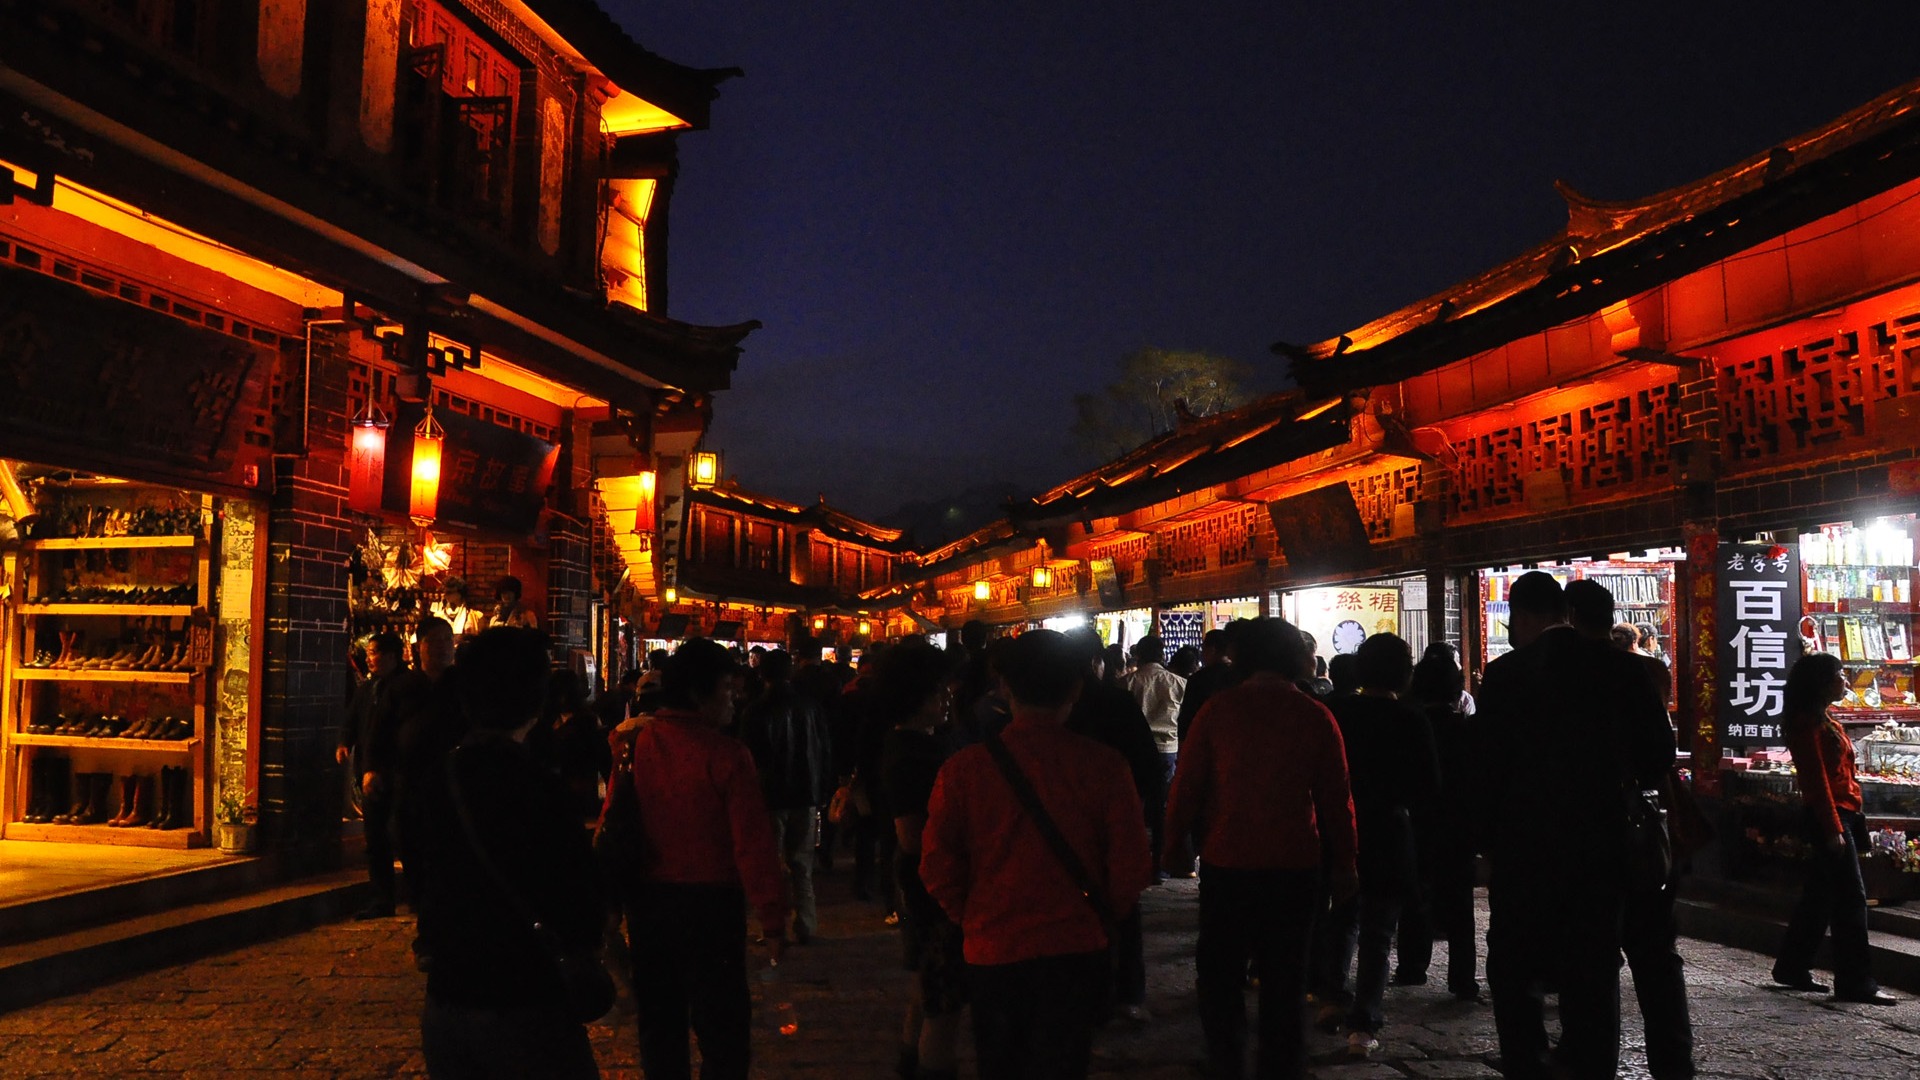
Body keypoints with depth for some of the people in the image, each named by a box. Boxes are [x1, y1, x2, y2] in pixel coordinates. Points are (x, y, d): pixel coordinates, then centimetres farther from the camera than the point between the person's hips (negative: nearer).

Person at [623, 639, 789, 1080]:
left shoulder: (635, 743, -5)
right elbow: (754, 845, -19)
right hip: (709, 902, -5)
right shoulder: (726, 755, -18)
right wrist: (773, 920, -12)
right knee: (721, 1023, 6)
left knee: (659, 1016, 18)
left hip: (648, 899, 5)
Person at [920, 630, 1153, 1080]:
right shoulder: (1104, 766, -12)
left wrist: (971, 918, 10)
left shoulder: (964, 768, -11)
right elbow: (1131, 867, -10)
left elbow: (937, 867, -8)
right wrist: (1101, 916, 9)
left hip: (993, 952, 1)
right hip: (1078, 949, -1)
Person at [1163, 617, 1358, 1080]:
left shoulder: (1219, 709, -8)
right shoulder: (1316, 716, -4)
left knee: (1220, 971, 14)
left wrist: (1175, 843, 6)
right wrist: (1344, 863, 10)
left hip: (1227, 861, -1)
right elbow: (1337, 798, 0)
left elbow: (1186, 784, -7)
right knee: (1285, 976, 12)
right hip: (1295, 865, 1)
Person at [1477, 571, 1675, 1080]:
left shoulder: (1504, 674, -9)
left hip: (1526, 846, -3)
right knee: (1594, 970, 12)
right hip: (1602, 842, 3)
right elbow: (1658, 750, 2)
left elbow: (1489, 766, -9)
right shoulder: (1619, 666, 0)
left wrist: (1489, 833, 3)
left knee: (1514, 967, 8)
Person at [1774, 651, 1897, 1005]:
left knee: (1820, 894, 13)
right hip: (1830, 816, -10)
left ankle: (1792, 967, 21)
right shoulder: (1810, 723, -13)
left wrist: (1848, 821, 17)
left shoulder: (1821, 720, 17)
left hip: (1840, 814, 10)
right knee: (1851, 898, -9)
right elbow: (1817, 778, -18)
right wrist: (1833, 827, -21)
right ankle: (1855, 982, -6)